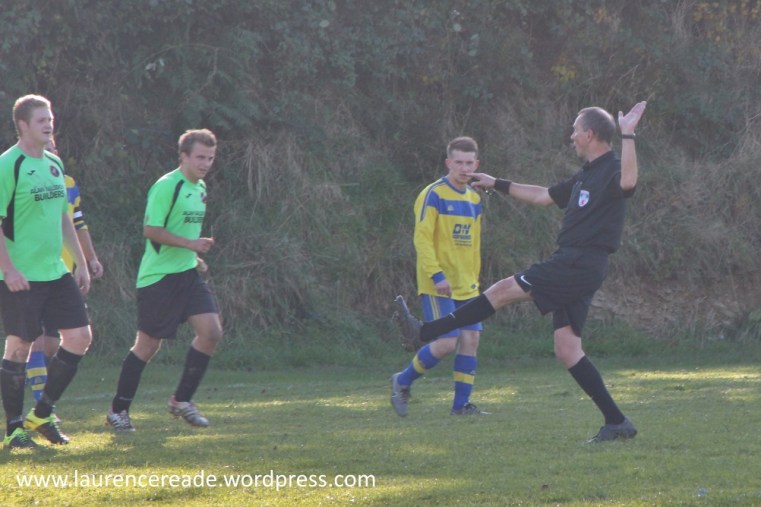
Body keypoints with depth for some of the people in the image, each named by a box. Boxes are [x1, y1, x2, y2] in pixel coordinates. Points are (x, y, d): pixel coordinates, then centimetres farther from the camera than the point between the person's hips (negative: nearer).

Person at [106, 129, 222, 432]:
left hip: (187, 274, 8)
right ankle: (118, 410, 10)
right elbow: (151, 230, -19)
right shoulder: (166, 187, -15)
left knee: (211, 332, -5)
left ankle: (182, 401, 7)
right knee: (148, 345, -3)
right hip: (159, 277, -8)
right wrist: (190, 244, -22)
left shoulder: (200, 188, 13)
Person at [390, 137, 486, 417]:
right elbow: (422, 238, -14)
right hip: (438, 286, -7)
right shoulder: (434, 195, -9)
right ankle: (403, 382, 7)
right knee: (447, 342, -14)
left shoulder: (474, 200, 13)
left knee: (471, 339, -2)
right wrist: (436, 275, -21)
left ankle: (461, 404, 6)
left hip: (466, 287, 7)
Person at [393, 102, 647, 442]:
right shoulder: (586, 175, 23)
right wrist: (498, 185, 40)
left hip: (580, 264, -10)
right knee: (567, 351, 4)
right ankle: (616, 422, 4)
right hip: (572, 265, 10)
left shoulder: (612, 170, -8)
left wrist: (628, 135, -34)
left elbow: (628, 181, -34)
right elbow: (546, 196, 36)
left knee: (504, 291, -9)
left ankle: (424, 332, -6)